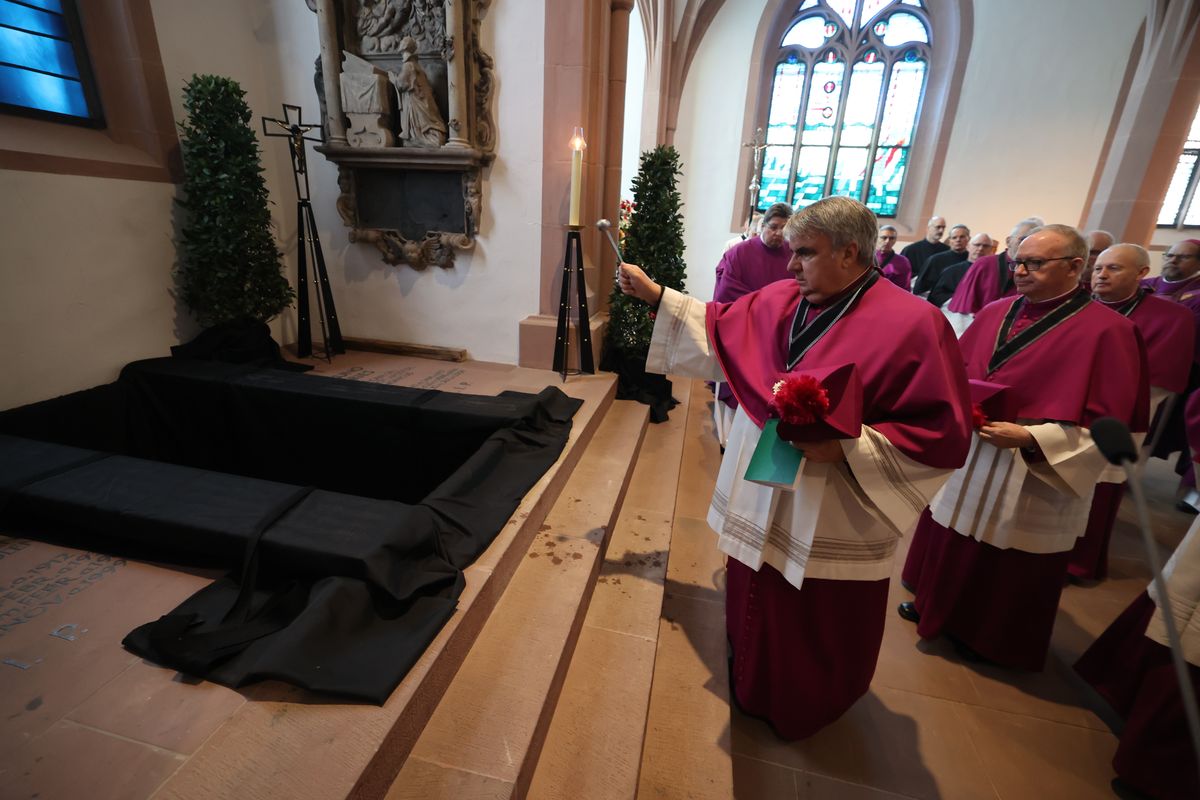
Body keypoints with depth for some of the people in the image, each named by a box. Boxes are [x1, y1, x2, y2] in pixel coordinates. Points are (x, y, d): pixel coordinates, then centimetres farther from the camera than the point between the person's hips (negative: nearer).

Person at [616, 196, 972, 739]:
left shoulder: (913, 324, -17)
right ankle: (752, 682, 55)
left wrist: (846, 448, -27)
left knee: (817, 626, 18)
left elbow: (945, 434, -16)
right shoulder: (780, 300, -1)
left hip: (832, 521, -5)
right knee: (756, 602, 25)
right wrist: (654, 295, 2)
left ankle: (803, 713, 49)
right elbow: (718, 327, 9)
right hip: (760, 496, 6)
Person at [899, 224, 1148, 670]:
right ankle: (937, 605, 41)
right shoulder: (996, 313, 3)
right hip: (966, 455, 5)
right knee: (950, 544, 19)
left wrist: (1030, 438, -25)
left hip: (1034, 478, -5)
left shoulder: (1106, 331, -13)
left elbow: (1107, 425, -15)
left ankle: (989, 636, 36)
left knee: (1006, 569, 12)